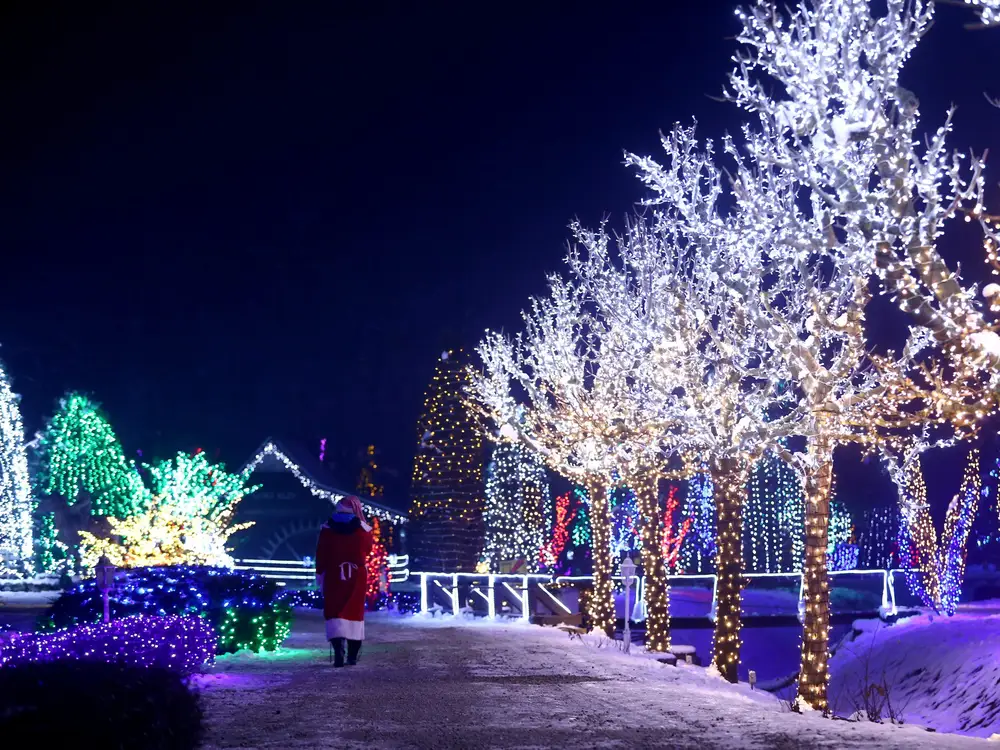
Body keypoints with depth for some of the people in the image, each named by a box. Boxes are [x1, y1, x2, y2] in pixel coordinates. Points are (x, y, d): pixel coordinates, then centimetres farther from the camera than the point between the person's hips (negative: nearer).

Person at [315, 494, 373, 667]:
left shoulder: (327, 529, -1)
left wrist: (319, 573, 9)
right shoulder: (363, 530, -1)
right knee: (355, 611, 10)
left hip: (334, 576, -1)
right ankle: (353, 654, 11)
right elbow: (367, 550, 12)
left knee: (334, 612, -1)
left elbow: (321, 555, 1)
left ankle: (339, 651, -20)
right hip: (357, 577, 1)